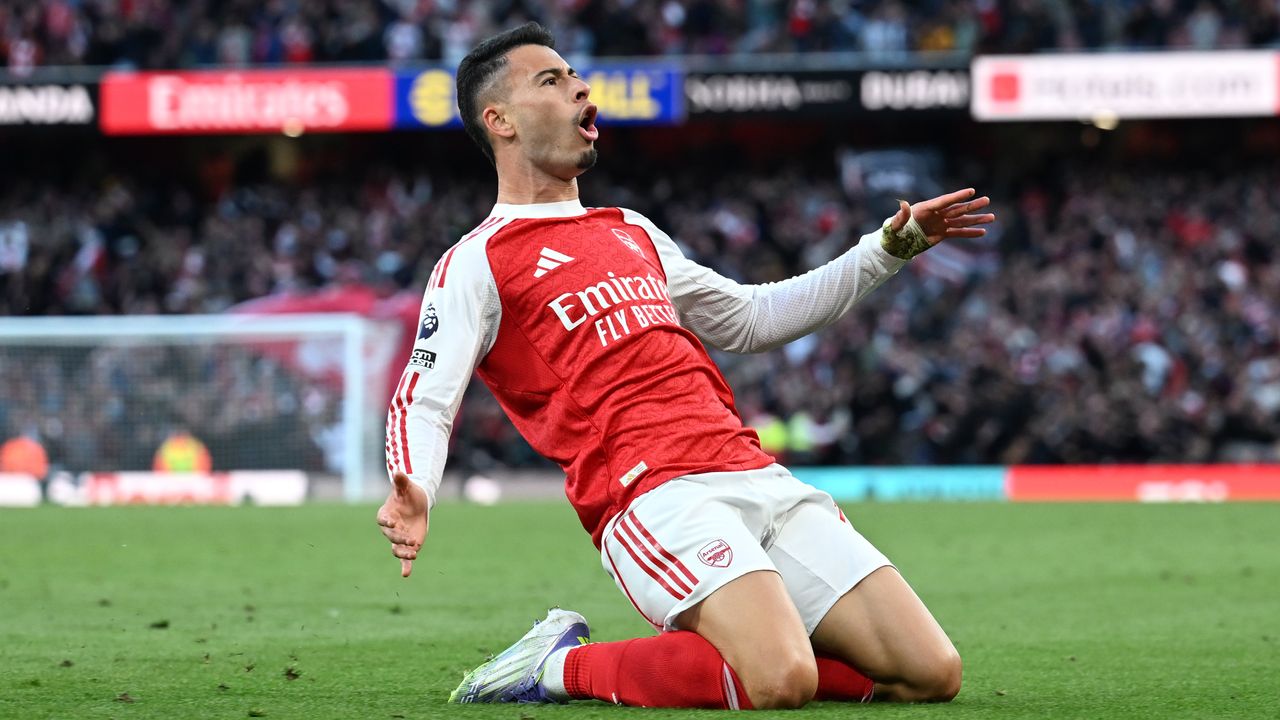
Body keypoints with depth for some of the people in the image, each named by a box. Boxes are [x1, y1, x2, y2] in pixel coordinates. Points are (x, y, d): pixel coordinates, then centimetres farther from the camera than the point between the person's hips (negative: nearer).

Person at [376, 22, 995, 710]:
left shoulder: (632, 233, 28)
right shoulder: (477, 262, 6)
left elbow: (750, 319, 38)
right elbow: (424, 401, -3)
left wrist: (891, 246, 35)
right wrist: (414, 494, -26)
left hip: (758, 476, 7)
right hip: (654, 494, -7)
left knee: (931, 673, -6)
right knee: (781, 684, -31)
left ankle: (718, 647, 8)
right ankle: (565, 665, -8)